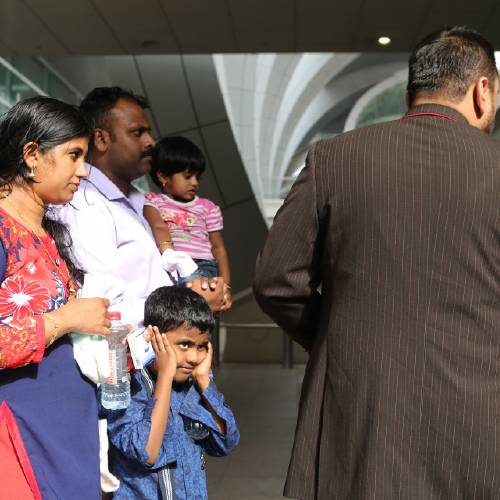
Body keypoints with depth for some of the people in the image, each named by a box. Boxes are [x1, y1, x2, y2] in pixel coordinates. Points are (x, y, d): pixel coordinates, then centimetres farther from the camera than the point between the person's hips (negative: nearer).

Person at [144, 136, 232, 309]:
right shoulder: (153, 201, 13)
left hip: (201, 266, 1)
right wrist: (168, 252, -30)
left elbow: (218, 248, 19)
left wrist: (225, 286, 9)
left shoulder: (208, 208, 20)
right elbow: (159, 226, -9)